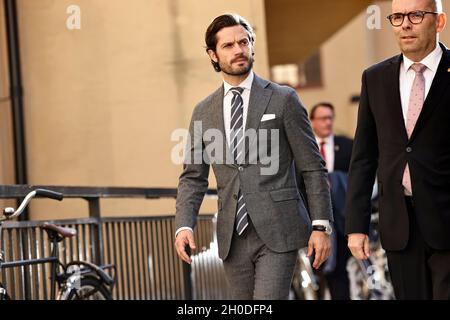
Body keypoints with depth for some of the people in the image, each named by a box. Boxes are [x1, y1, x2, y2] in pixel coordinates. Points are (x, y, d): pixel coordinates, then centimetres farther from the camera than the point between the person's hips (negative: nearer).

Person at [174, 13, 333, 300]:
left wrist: (321, 226, -6)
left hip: (277, 232, -4)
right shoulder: (203, 112, 11)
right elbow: (193, 177, 12)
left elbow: (313, 168, 0)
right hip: (233, 238, 4)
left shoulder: (283, 99, 1)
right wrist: (184, 225, -5)